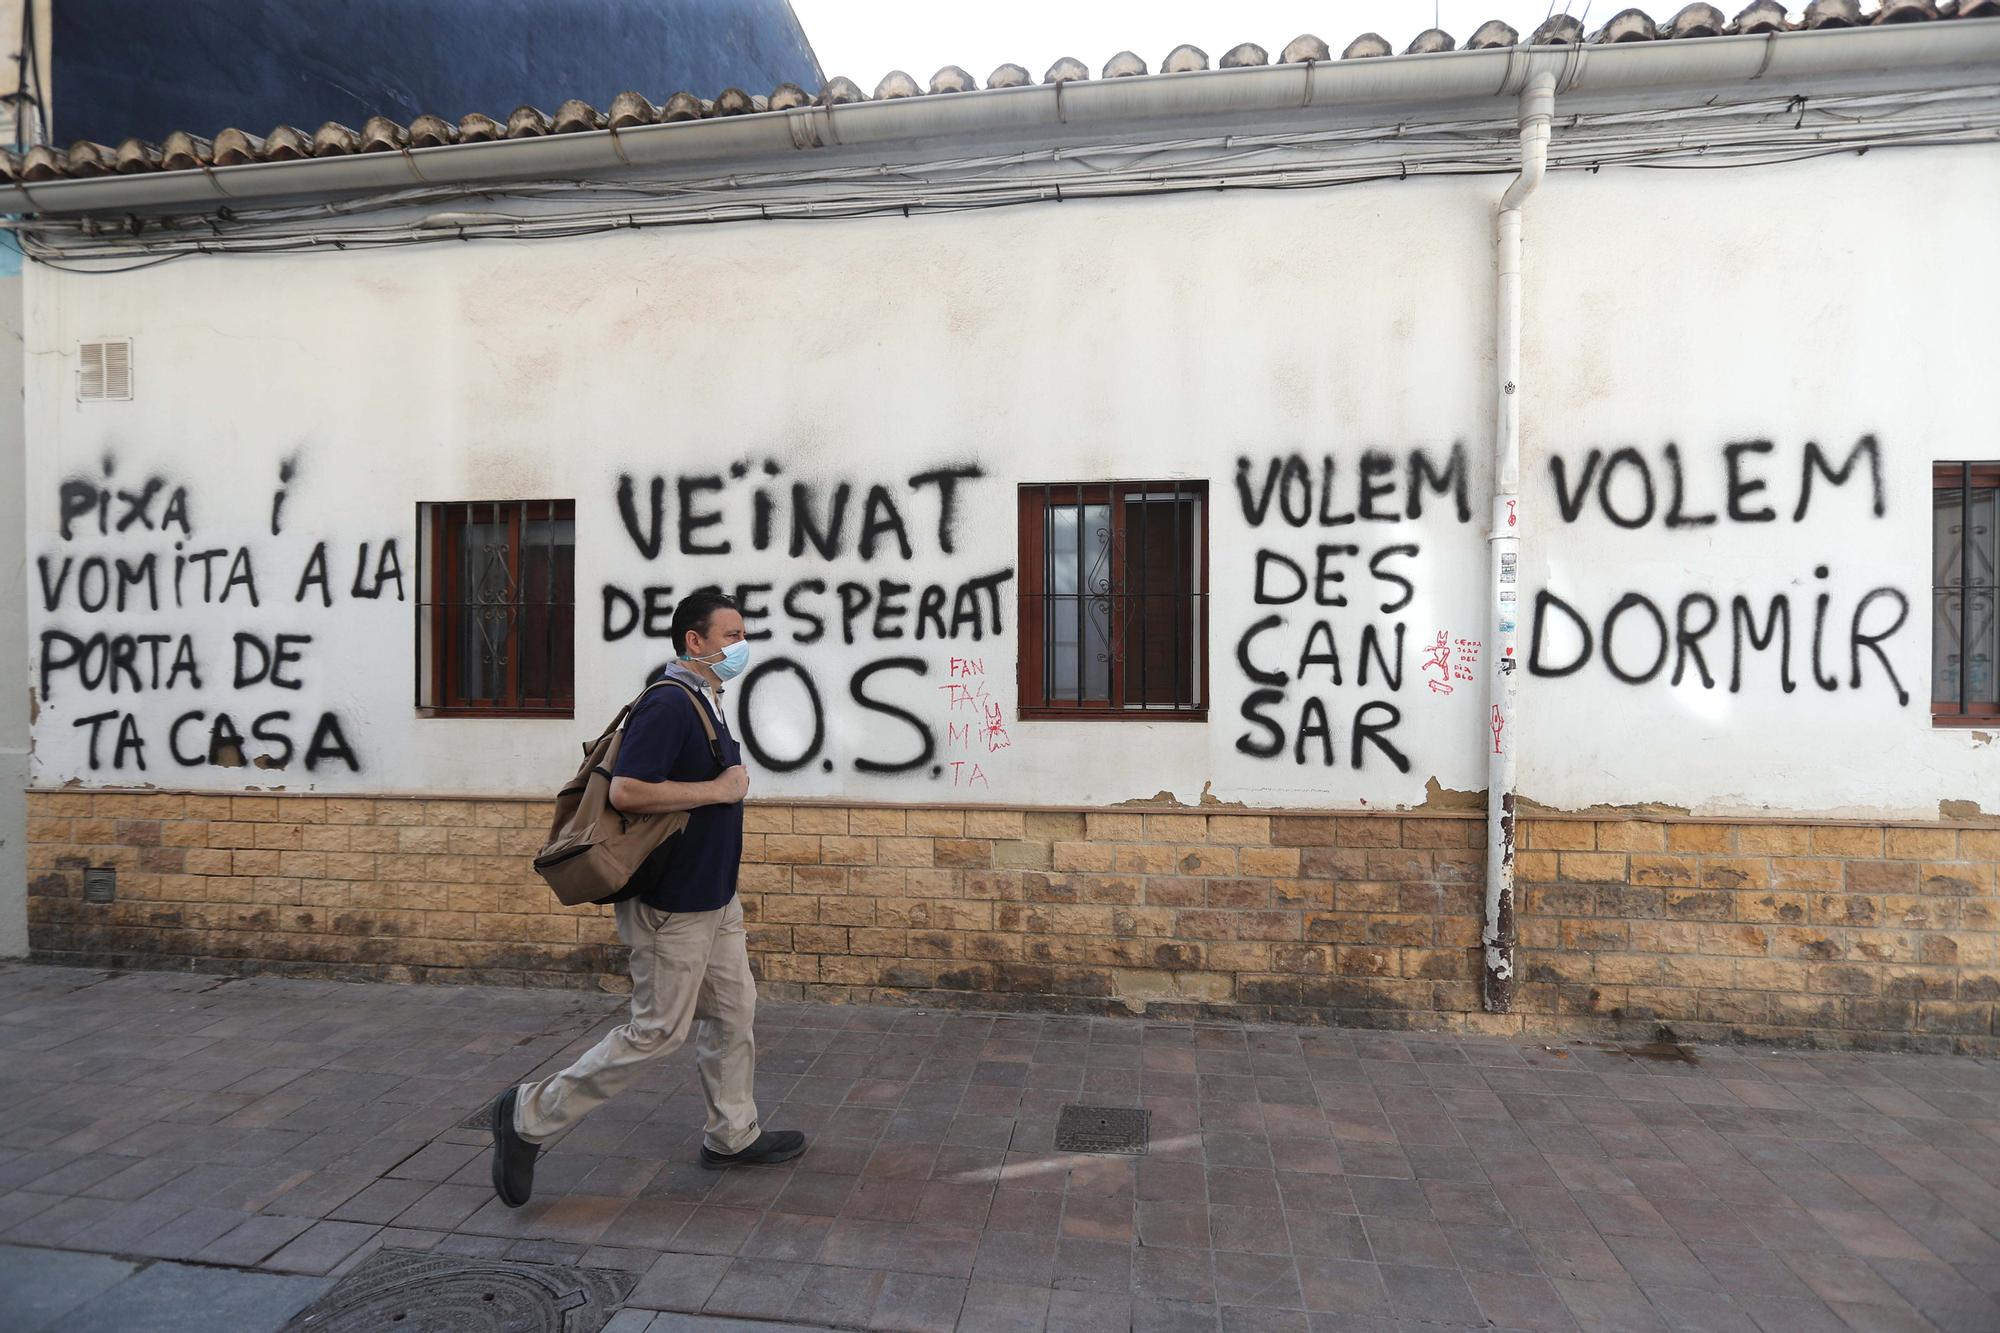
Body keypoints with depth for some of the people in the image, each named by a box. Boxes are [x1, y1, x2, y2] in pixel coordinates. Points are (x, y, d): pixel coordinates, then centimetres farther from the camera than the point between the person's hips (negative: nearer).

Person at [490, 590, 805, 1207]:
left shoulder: (705, 702, 11)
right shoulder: (668, 703, -21)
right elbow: (626, 790, -30)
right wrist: (721, 790, -23)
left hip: (713, 896, 10)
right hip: (671, 905, -10)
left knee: (732, 1012, 17)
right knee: (657, 1030, 2)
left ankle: (734, 1135, 32)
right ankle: (530, 1115, 19)